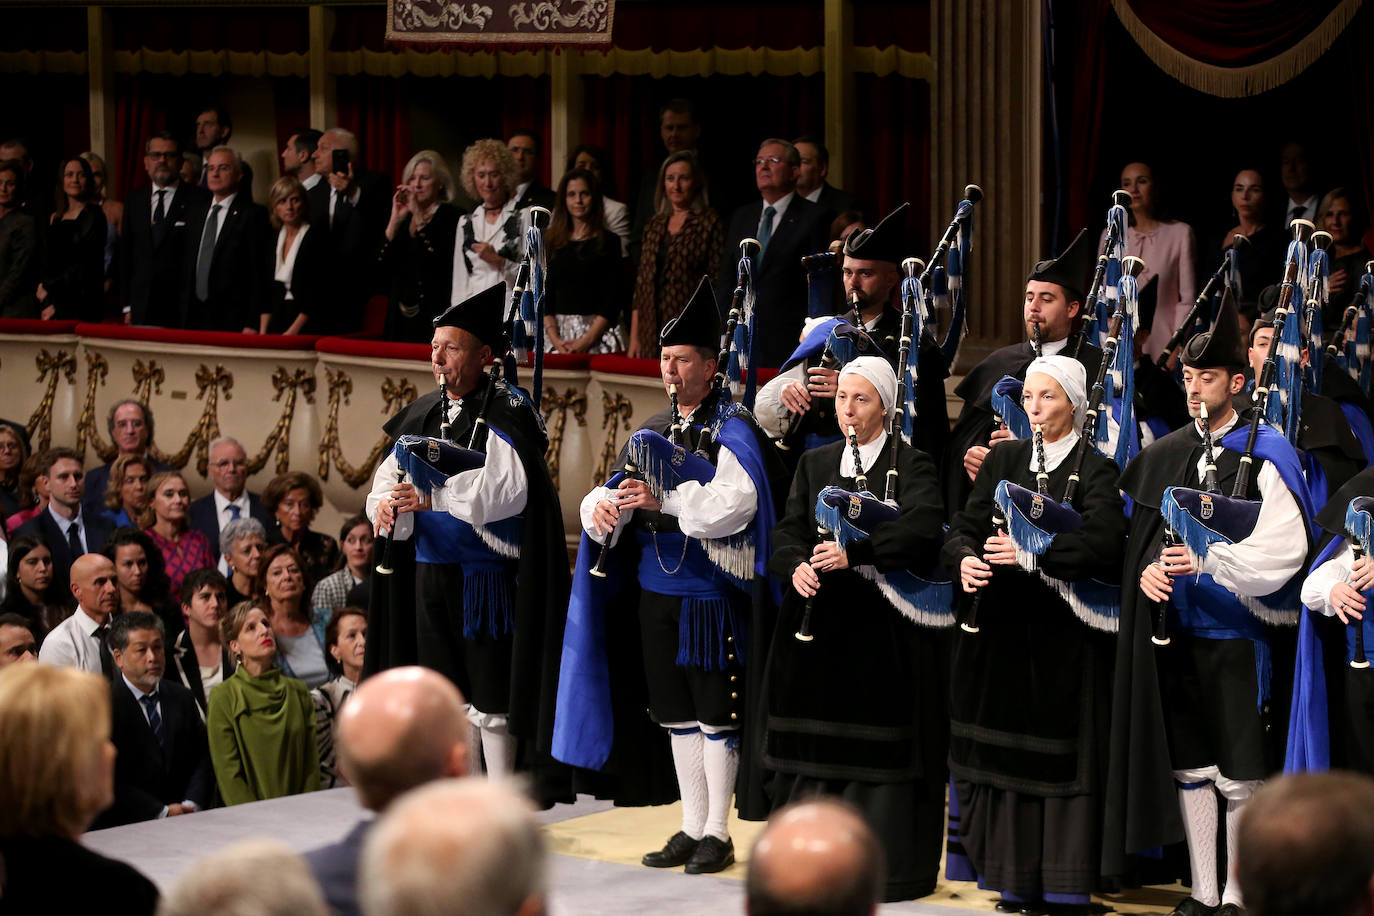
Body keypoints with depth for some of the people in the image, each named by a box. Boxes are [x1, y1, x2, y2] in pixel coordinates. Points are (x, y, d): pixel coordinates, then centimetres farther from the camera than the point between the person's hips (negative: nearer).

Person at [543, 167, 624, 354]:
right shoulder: (551, 243, 11)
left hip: (597, 331, -3)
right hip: (557, 329, 3)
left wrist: (587, 339, -14)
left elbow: (612, 299, -3)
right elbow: (544, 294, 6)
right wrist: (555, 338, -8)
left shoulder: (608, 242, 2)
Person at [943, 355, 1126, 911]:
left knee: (1061, 756, -4)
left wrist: (1031, 552, -25)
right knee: (1006, 755, 5)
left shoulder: (1095, 469, -1)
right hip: (1004, 628, 4)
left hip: (1064, 636, -4)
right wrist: (965, 558, -16)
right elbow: (963, 527, 6)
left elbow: (1103, 542, -17)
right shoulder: (1004, 458, 13)